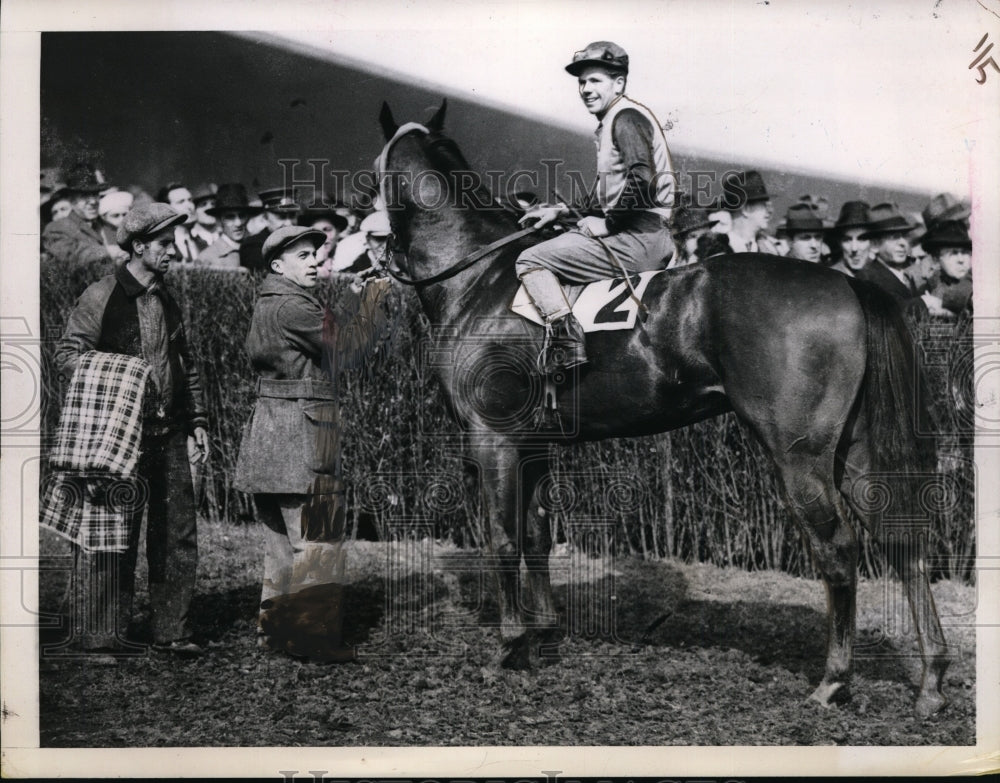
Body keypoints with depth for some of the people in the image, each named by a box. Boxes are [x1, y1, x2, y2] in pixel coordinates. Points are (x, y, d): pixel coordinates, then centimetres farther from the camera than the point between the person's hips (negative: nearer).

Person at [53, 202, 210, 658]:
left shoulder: (166, 301, 16)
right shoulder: (102, 297, -5)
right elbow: (67, 354, -9)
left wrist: (196, 419, 15)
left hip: (169, 435, 6)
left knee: (178, 534, 5)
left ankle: (171, 630, 14)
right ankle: (105, 635, 11)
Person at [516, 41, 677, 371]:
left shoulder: (626, 117, -9)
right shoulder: (611, 121, 22)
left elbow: (642, 182, -24)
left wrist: (606, 223, -15)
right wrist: (563, 211, 21)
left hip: (637, 238, -10)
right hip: (647, 240, 10)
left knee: (530, 262, -9)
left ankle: (565, 340, -19)